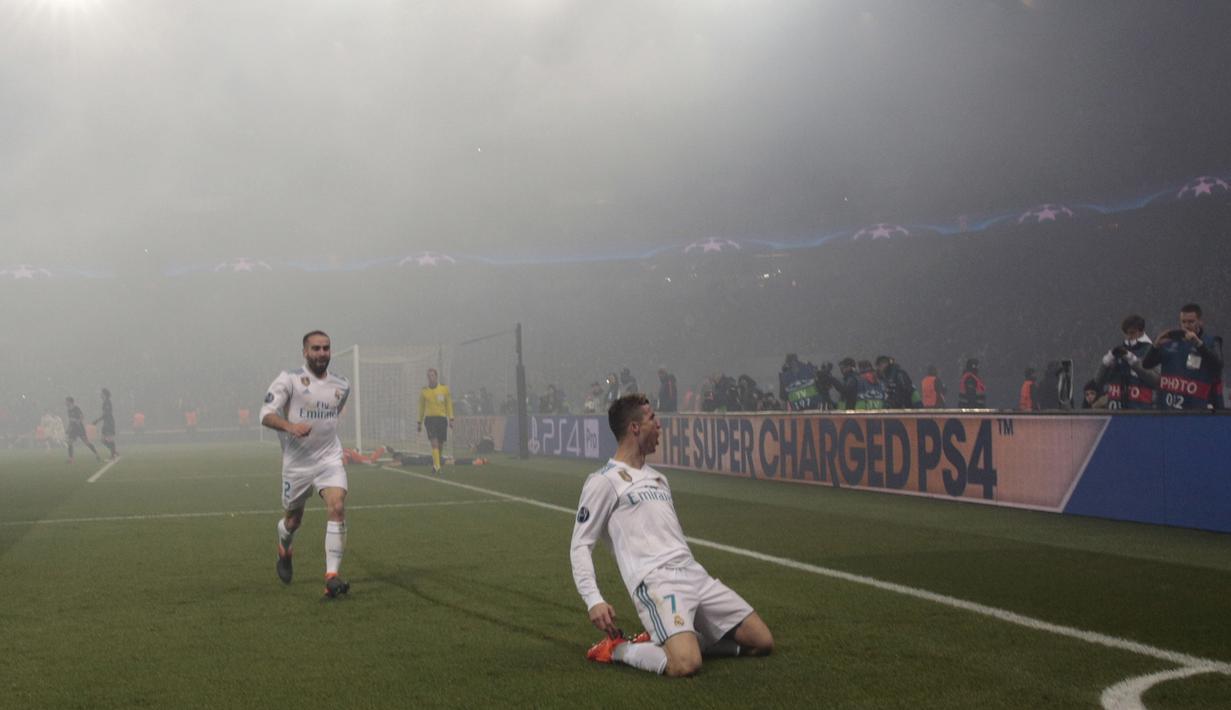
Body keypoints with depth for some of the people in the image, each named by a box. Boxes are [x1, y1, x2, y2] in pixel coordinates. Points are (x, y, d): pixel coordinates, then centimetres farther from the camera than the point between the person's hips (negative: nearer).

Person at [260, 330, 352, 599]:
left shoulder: (342, 385, 6)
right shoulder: (290, 379, -8)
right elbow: (266, 415, -16)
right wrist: (290, 426, -32)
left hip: (330, 459, 2)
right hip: (297, 463, -2)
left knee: (337, 507, -21)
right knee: (293, 519, 13)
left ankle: (332, 576, -20)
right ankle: (284, 551, 50)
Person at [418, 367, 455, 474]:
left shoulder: (444, 389, 6)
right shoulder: (424, 391, 6)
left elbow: (449, 405, 9)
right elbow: (421, 407, 13)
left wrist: (451, 419, 2)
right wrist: (420, 422, 13)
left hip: (442, 418, 1)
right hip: (430, 419, -1)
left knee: (440, 444, 4)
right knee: (434, 442, -15)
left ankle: (435, 464, 23)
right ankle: (436, 466, -21)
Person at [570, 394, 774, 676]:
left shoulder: (657, 478, 24)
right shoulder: (603, 481, -1)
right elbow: (581, 545, -3)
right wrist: (594, 600, -15)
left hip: (694, 574, 8)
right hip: (654, 581, -8)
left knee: (763, 642, 1)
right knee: (686, 665, -30)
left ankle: (677, 638, 11)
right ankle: (617, 649, -3)